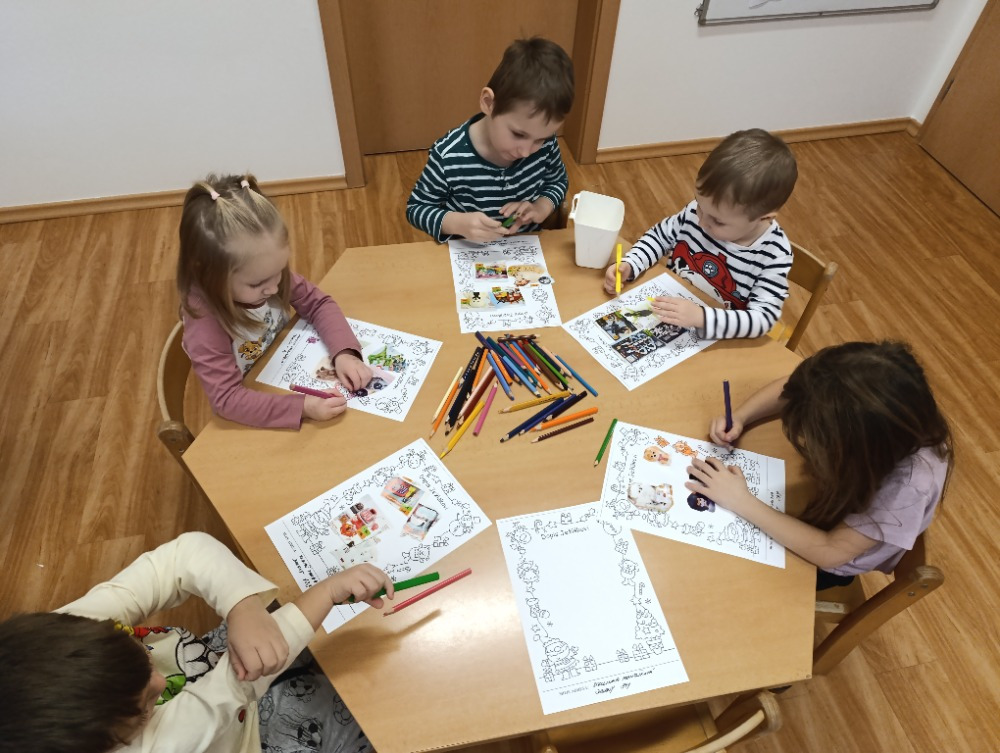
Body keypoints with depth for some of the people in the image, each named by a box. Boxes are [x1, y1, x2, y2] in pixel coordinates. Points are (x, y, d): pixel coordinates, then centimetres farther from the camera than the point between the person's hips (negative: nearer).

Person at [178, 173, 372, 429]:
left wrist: (344, 352, -23)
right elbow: (227, 398, -31)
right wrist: (302, 407, -40)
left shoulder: (267, 274, -16)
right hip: (251, 418, -5)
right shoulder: (205, 321, -28)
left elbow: (319, 304, -7)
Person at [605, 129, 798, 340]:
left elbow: (763, 318, -24)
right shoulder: (698, 211, -11)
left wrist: (701, 317, -37)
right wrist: (628, 266, -12)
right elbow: (659, 235, 5)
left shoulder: (774, 256, -20)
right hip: (668, 309, 3)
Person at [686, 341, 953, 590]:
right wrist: (738, 418, -28)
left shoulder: (911, 484, -42)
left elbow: (829, 551, -34)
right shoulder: (858, 402, -31)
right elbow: (788, 389, -12)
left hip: (829, 563, -4)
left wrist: (741, 501, -36)